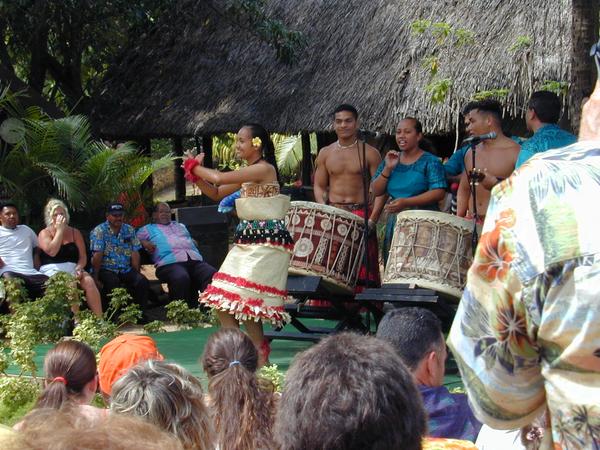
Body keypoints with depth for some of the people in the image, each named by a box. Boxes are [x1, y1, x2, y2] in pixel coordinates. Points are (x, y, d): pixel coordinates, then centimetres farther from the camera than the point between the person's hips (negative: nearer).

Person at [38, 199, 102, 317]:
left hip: (73, 269, 3)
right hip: (52, 270, -3)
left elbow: (83, 256, 12)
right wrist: (60, 230, -7)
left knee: (89, 281, -28)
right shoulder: (44, 234, 6)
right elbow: (52, 251, -13)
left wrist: (79, 268, -10)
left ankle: (99, 319, -32)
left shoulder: (75, 233, 17)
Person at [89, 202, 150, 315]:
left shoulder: (129, 230, 12)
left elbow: (135, 253, 7)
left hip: (126, 270, 4)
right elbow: (97, 255, -12)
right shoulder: (99, 231, -4)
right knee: (113, 282, -35)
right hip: (106, 269, -4)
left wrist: (136, 274, -2)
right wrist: (96, 277, -18)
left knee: (143, 281, -21)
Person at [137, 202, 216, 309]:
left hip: (195, 260, 4)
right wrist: (144, 243, -2)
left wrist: (194, 242, 17)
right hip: (170, 263, -4)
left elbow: (191, 240, 40)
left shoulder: (180, 226, 39)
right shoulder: (148, 229, 26)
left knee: (214, 275, -29)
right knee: (181, 278, -43)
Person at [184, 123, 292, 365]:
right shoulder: (246, 173, 16)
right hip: (246, 242, 9)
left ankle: (260, 354, 0)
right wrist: (195, 174, 5)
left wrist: (196, 167, -3)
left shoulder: (264, 169, -14)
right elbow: (216, 193, 20)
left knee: (242, 299, -13)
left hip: (266, 243, -9)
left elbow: (220, 178, -20)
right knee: (222, 300, 4)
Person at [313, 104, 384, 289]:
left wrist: (372, 219, -13)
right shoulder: (325, 153, 11)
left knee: (361, 267, -7)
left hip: (361, 214, -2)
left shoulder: (369, 153, 1)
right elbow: (319, 186, 12)